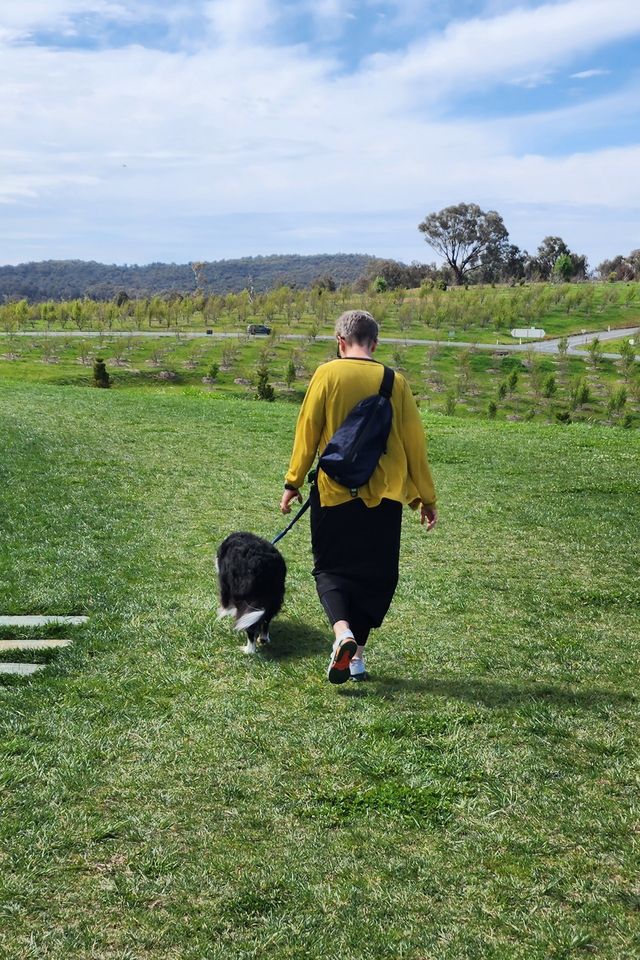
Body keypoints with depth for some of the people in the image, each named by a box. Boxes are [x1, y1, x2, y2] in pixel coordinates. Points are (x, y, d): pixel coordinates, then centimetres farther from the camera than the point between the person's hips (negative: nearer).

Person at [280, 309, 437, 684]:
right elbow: (414, 443, 3)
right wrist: (426, 498, 11)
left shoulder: (328, 374, -5)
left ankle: (343, 632, -15)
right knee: (375, 575, 14)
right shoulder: (395, 381, 1)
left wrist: (293, 482, 7)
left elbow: (307, 432, -4)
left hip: (335, 491, -1)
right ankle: (357, 656, 16)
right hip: (384, 496, 2)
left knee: (331, 568, 11)